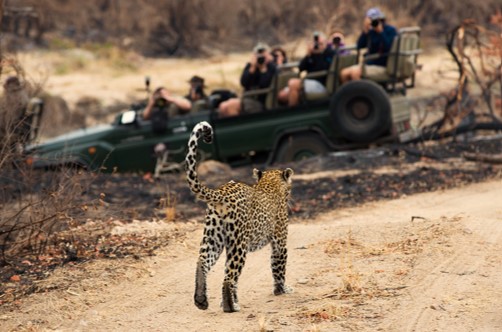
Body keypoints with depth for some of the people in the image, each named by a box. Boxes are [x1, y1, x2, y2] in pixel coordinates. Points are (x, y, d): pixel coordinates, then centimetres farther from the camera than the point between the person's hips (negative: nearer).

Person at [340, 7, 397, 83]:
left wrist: (381, 32, -20)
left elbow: (389, 48, -20)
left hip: (382, 66, -7)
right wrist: (365, 31, -8)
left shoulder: (390, 30, -4)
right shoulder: (371, 31, 11)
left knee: (355, 72, -29)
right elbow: (359, 46, 3)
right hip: (369, 64, 7)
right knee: (344, 73, -11)